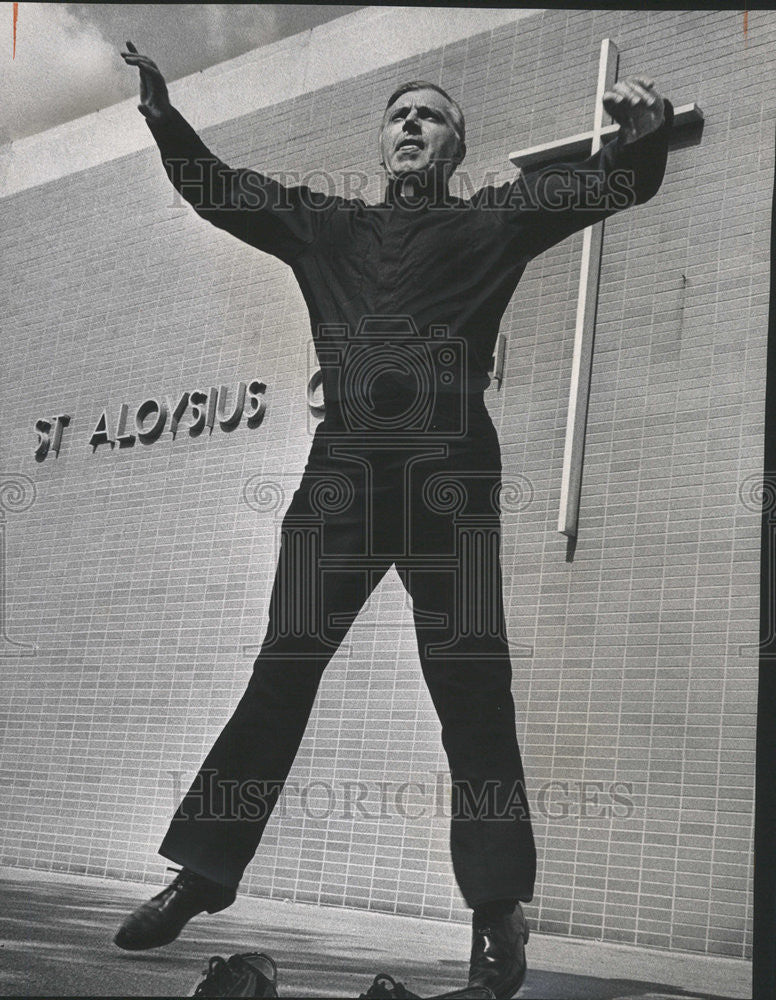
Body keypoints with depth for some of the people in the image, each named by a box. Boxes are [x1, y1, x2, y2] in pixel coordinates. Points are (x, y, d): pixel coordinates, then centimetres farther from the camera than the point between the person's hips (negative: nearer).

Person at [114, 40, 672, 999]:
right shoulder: (324, 223, 21)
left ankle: (496, 912, 1)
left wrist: (644, 124, -12)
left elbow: (621, 181, 8)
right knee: (281, 677, 3)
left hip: (449, 478, -2)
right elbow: (215, 190, 25)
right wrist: (163, 111, 13)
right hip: (342, 475, 2)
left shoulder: (494, 218, 14)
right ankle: (204, 871, 14)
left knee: (472, 688, -5)